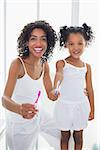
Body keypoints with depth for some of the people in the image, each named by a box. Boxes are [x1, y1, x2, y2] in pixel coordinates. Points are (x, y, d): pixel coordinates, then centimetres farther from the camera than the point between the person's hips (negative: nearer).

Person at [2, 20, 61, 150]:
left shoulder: (44, 65, -5)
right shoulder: (18, 64, -25)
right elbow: (5, 99, -35)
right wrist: (20, 109, -56)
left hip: (36, 115, 7)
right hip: (18, 121, -6)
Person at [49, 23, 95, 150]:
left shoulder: (87, 67, -1)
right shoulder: (61, 63, -11)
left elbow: (90, 89, 5)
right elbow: (59, 75, -32)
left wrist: (92, 109, 9)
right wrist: (55, 90, -54)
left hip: (81, 106, 2)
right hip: (64, 105, -2)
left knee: (78, 136, 17)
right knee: (65, 135, 15)